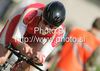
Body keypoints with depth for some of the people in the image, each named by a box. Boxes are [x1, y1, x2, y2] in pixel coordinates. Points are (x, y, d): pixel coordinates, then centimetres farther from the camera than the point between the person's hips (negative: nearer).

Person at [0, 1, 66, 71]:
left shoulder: (59, 32, -35)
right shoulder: (31, 12, -42)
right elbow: (14, 39, -39)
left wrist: (40, 58, -60)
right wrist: (23, 46, -63)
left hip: (36, 36, 2)